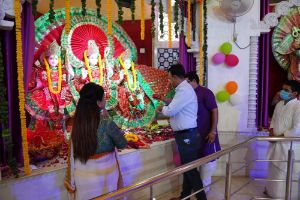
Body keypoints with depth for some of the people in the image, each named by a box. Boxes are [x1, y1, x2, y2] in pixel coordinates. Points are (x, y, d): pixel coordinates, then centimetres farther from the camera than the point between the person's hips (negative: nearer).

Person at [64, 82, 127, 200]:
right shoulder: (107, 124, -20)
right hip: (103, 174, -4)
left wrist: (70, 179, 8)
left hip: (82, 176, 4)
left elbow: (73, 154, -1)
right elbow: (122, 144, -5)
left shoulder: (77, 123, -8)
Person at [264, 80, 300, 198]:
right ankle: (271, 190, 39)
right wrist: (271, 132, 0)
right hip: (276, 143, 7)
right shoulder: (279, 104, 5)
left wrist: (278, 136, -16)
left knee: (283, 171, 4)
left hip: (288, 145, -7)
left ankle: (280, 194, 20)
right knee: (273, 168, 20)